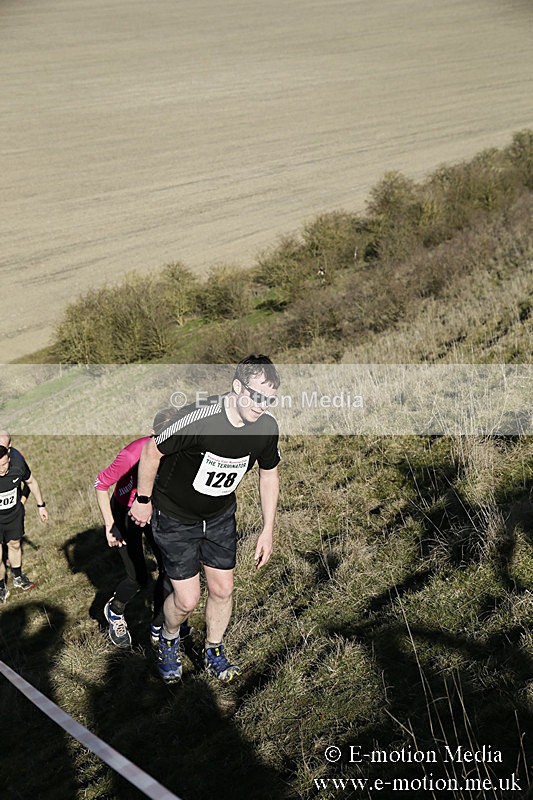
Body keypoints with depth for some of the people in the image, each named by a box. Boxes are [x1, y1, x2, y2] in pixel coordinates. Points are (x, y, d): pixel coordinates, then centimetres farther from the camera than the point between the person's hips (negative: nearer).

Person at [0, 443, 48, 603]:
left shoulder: (17, 461, -25)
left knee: (15, 545, 23)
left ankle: (18, 577, 48)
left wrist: (41, 505, 7)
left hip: (14, 513, 3)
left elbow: (31, 482, -3)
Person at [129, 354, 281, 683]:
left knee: (223, 589, 9)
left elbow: (269, 474, 1)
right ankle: (169, 640, 33)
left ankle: (214, 652, 36)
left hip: (221, 516, 5)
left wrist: (268, 530, 3)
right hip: (175, 517, -4)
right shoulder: (198, 418, -35)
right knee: (187, 600, -1)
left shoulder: (267, 427, -17)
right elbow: (152, 451, -19)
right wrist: (143, 501, -6)